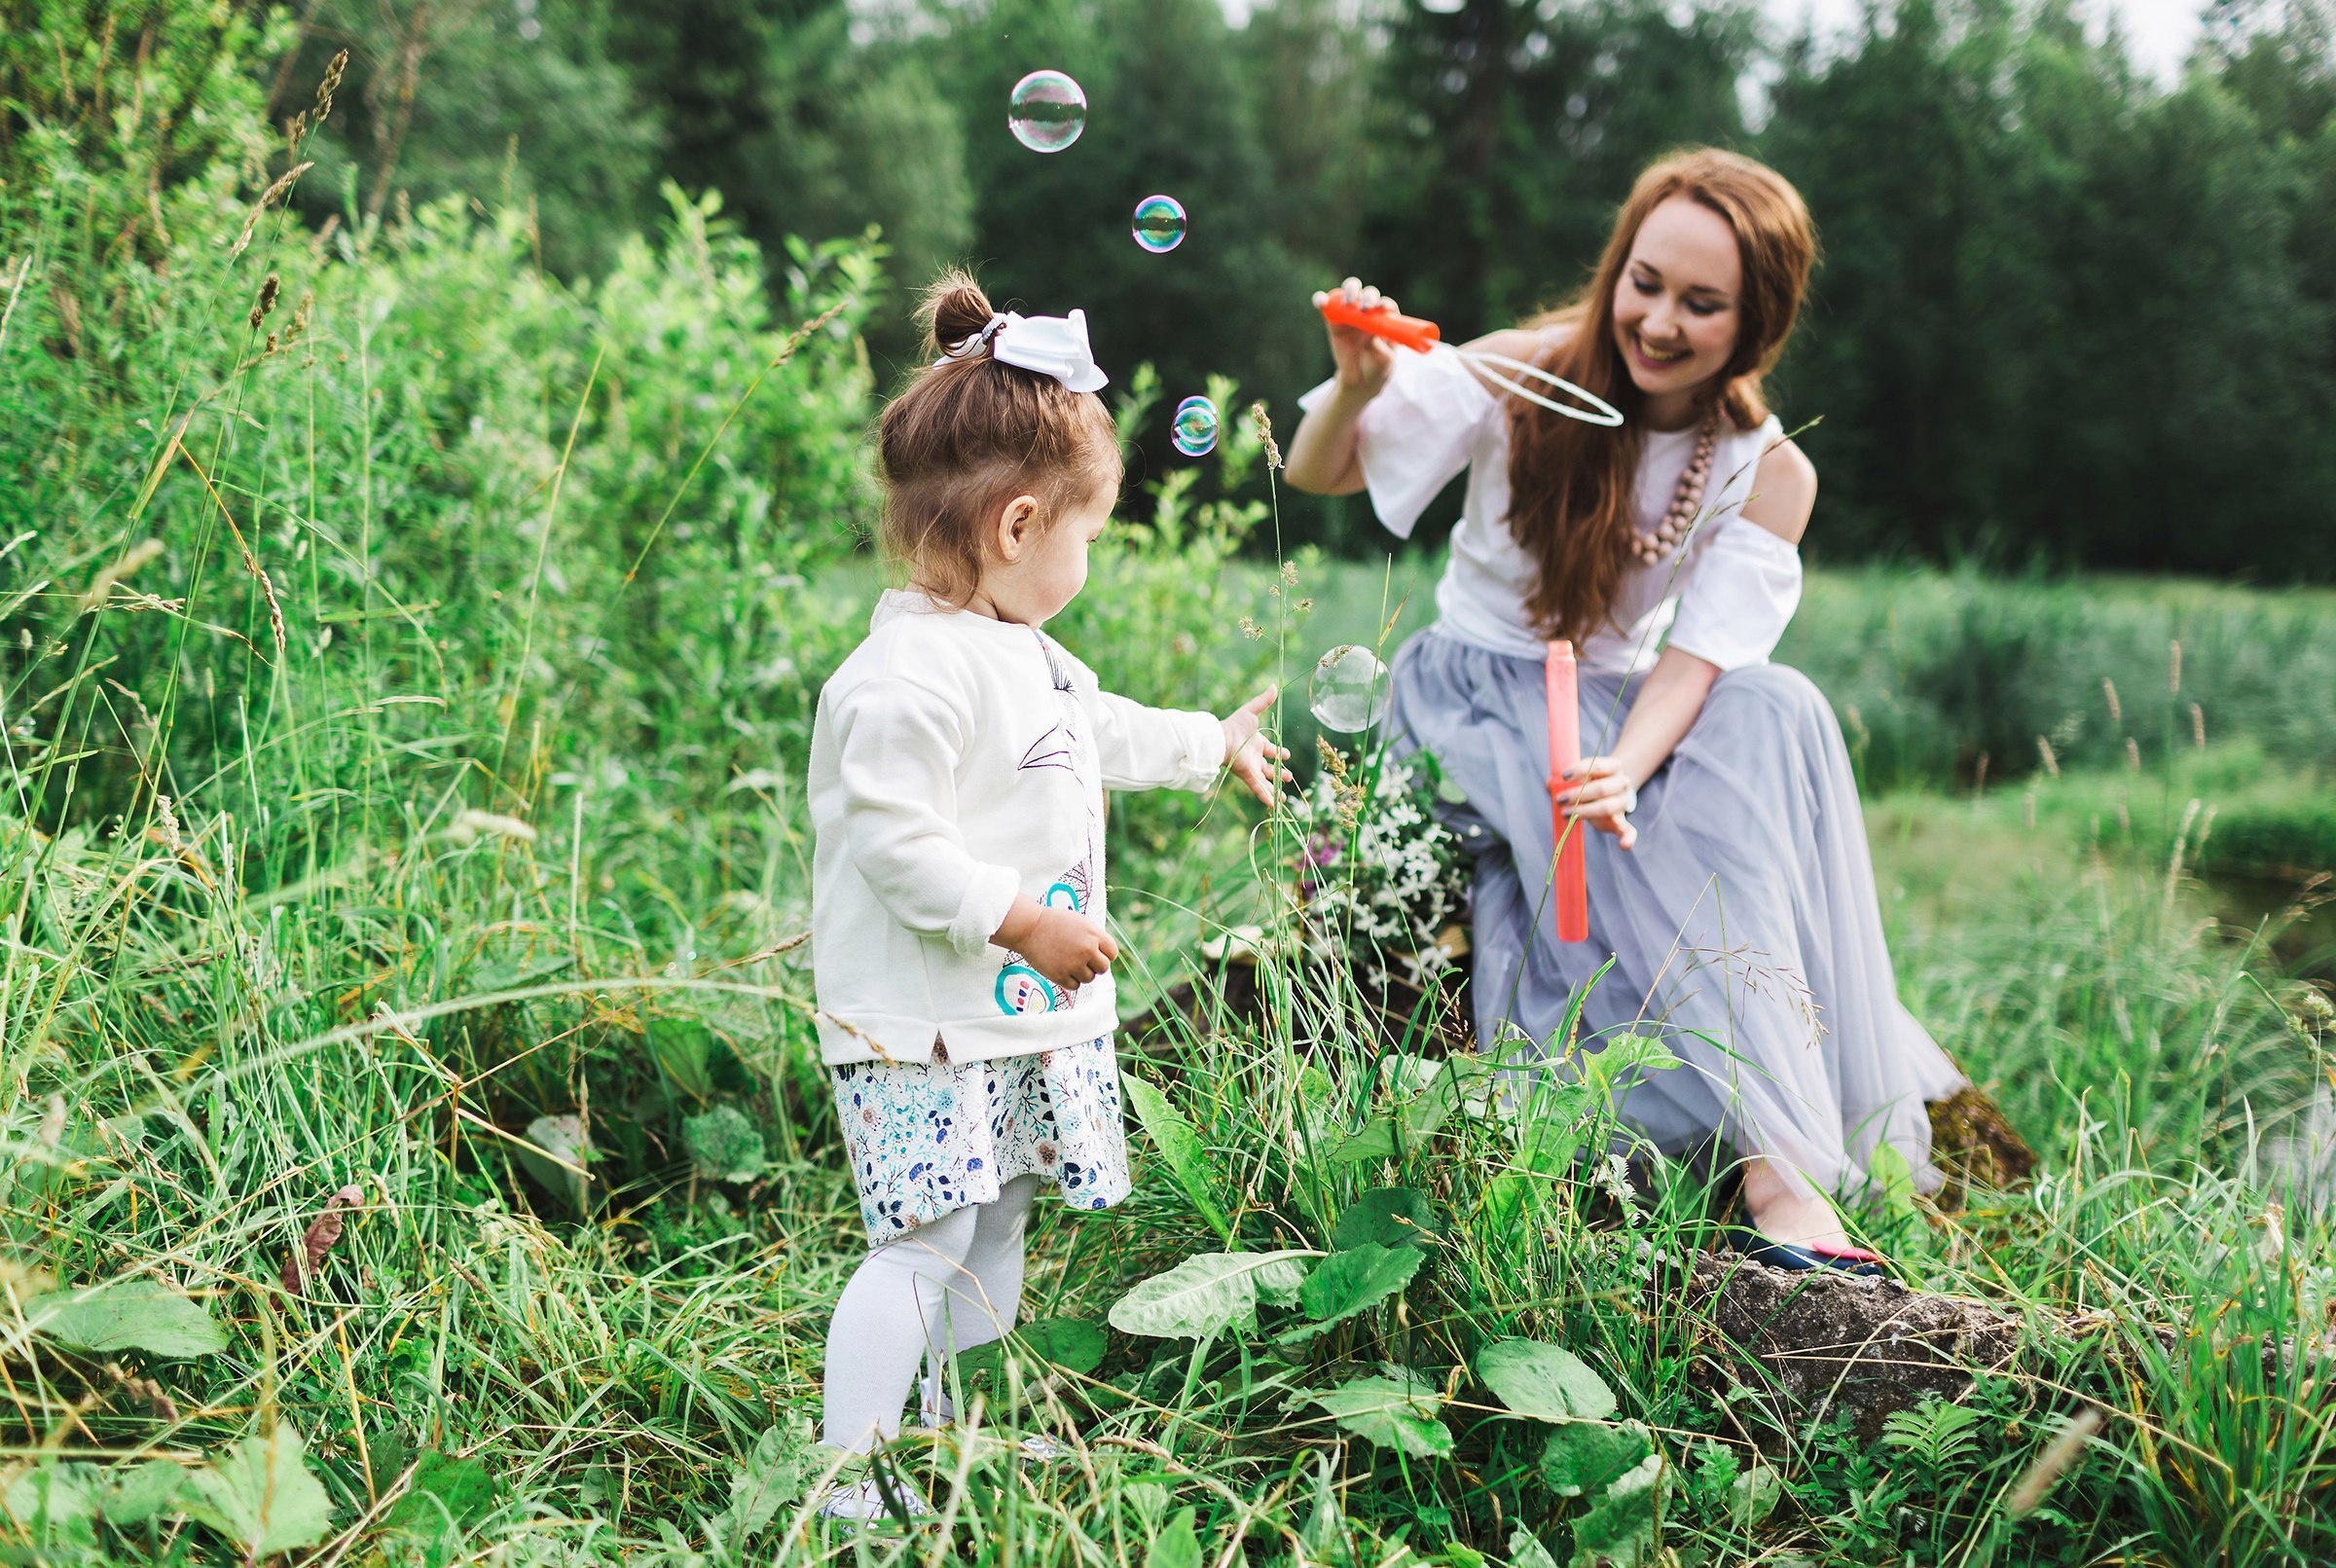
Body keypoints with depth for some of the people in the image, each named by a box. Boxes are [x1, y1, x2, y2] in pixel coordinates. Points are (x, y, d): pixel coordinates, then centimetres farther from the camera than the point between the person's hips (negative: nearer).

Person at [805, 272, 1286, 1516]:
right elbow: (894, 844, -26)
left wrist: (1214, 746, 42)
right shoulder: (907, 677, -22)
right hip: (922, 1028, -10)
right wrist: (1024, 920, -23)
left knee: (997, 1225, 18)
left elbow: (1100, 732, 31)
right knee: (920, 1244, -9)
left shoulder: (1021, 653, 12)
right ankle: (854, 1484, 0)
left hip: (1026, 1016, 10)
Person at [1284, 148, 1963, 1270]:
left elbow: (1697, 656, -15)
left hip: (1621, 704, 3)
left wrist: (1626, 767, -36)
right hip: (1474, 691, -3)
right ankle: (1776, 1158, -35)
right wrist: (1357, 388, -33)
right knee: (1659, 853, -32)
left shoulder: (1768, 474, -4)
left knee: (1777, 715, -29)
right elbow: (1316, 476, -10)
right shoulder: (1527, 375, -11)